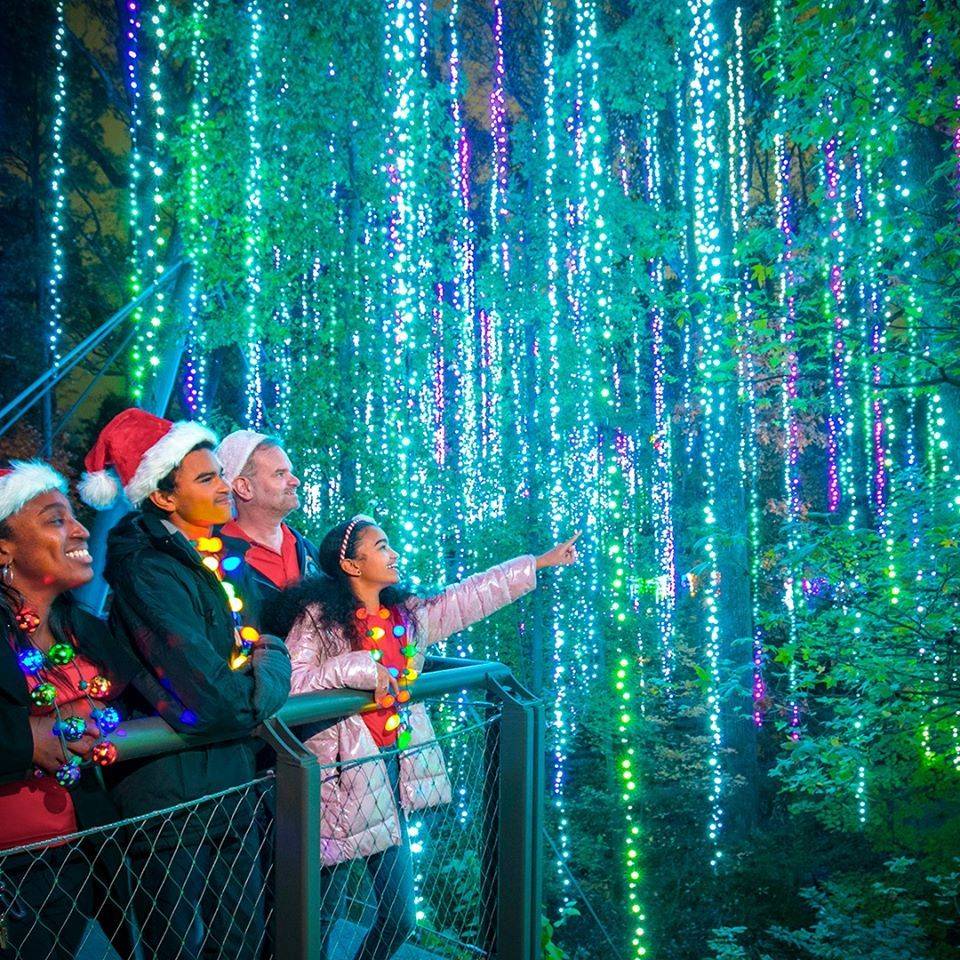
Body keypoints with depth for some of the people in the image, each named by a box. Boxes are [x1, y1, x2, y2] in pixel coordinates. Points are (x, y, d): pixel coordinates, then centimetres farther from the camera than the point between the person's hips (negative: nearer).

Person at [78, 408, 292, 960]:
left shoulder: (225, 559, 7)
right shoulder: (151, 573, -20)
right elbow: (221, 703, -28)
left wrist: (268, 657, -1)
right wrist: (271, 671, -10)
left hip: (232, 786, 8)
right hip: (172, 795, -8)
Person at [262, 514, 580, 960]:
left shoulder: (409, 614, 10)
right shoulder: (318, 617, -9)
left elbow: (475, 593, 14)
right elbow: (291, 684, -18)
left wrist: (543, 562, 17)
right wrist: (356, 668, -24)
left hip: (391, 773, 6)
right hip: (341, 777, -6)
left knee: (399, 918, 11)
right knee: (320, 919, 4)